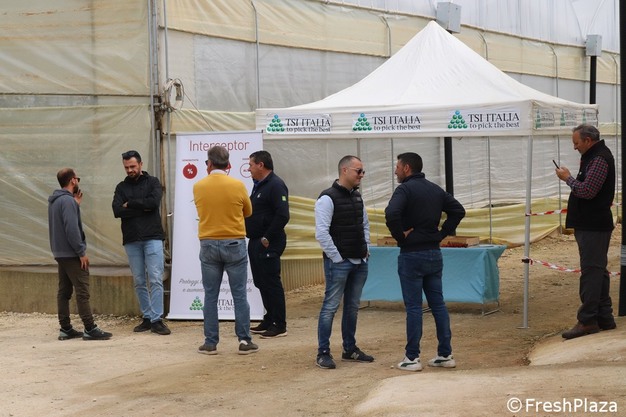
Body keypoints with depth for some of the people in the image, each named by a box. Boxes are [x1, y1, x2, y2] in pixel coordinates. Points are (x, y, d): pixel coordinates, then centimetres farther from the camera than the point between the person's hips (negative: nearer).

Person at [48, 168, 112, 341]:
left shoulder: (54, 201, 13)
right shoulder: (68, 200, -17)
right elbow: (71, 228, -23)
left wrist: (76, 205, 16)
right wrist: (81, 252, -19)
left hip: (60, 253, 10)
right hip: (72, 254, -10)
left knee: (64, 291, 9)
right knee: (82, 291, -9)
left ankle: (65, 328, 11)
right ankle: (90, 329, -11)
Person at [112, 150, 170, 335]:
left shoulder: (152, 182, 5)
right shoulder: (121, 187, 11)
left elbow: (154, 202, -14)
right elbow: (117, 211, -4)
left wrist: (130, 204, -6)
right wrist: (142, 208, -11)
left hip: (152, 238, -3)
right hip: (131, 240, 3)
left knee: (155, 279, -8)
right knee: (139, 282, 6)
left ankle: (156, 320, -9)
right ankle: (147, 318, 12)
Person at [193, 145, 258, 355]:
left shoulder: (199, 186, -3)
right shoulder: (237, 185, -7)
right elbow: (248, 212, 7)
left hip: (208, 245, 1)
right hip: (234, 243, -1)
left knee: (210, 296, 7)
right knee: (240, 295, 4)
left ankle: (210, 342, 8)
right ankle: (244, 340, 4)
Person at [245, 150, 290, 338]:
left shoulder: (276, 185, -15)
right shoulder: (259, 185, 17)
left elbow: (282, 215, -24)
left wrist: (267, 238, -21)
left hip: (268, 244, -10)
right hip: (256, 242, 10)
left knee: (271, 283, -7)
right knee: (261, 282, 14)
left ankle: (279, 325, -2)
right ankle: (269, 321, 22)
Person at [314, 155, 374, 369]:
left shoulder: (357, 196, 13)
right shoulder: (328, 198, -13)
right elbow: (321, 233, -18)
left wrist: (366, 249, 13)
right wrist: (337, 258, -16)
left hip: (359, 263, 8)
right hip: (338, 263, -8)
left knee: (353, 307, 13)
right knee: (330, 307, -5)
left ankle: (350, 349, 23)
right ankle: (323, 353, -1)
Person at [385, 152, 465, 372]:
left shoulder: (405, 189, -12)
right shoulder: (436, 189, 11)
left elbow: (391, 214, -28)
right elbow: (458, 210, 13)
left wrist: (400, 236, -14)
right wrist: (442, 233, 9)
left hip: (412, 255, -7)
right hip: (434, 253, 7)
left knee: (413, 307, -3)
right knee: (438, 304, 11)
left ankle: (412, 358, 1)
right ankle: (445, 354, 13)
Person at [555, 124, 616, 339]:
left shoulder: (599, 159, -16)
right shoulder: (594, 156, 18)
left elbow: (587, 191, -23)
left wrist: (568, 178, -11)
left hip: (593, 226, -11)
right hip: (591, 223, 11)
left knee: (591, 271, -11)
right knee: (598, 271, 14)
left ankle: (587, 320, -12)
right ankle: (604, 318, 20)